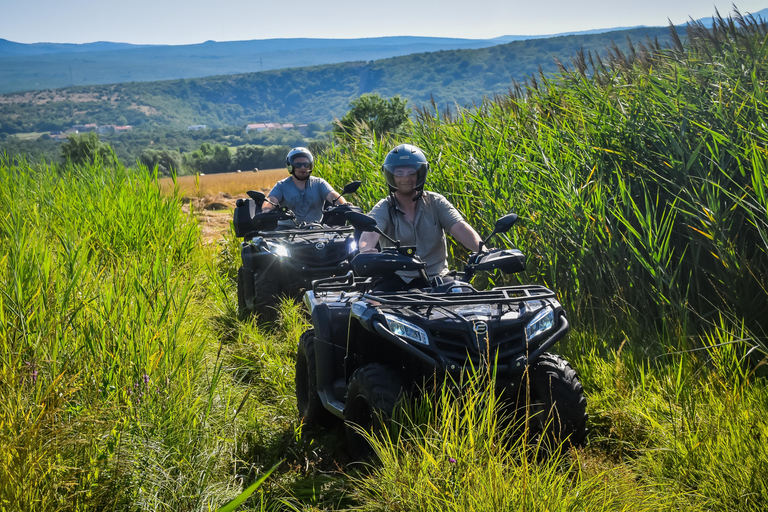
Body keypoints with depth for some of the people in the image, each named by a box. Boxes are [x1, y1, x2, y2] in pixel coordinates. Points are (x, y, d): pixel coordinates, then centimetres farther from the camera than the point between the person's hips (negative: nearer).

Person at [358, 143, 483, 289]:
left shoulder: (435, 203, 5)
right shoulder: (383, 209, 1)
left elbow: (460, 228, -9)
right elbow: (370, 232, -20)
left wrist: (482, 249, -29)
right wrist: (367, 251, -45)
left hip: (435, 280, 2)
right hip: (397, 281, -2)